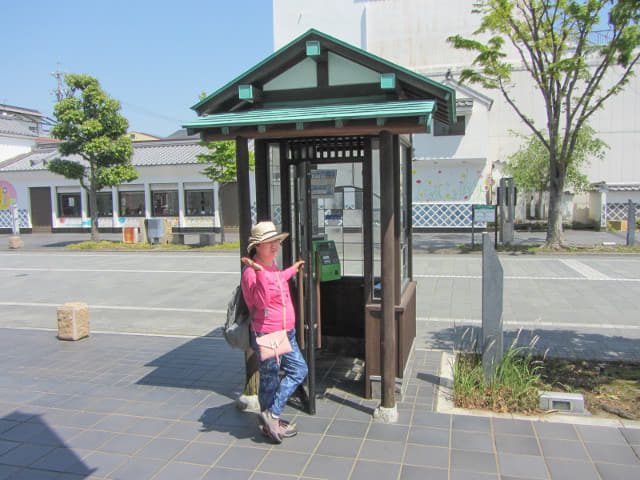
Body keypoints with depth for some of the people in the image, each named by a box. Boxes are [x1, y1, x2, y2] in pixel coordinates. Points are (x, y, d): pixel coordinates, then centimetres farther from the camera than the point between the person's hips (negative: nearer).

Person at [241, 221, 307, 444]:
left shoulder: (271, 266, 8)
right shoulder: (251, 272, -20)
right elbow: (262, 303, -29)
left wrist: (292, 270, 36)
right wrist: (259, 272, -38)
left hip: (287, 333, 10)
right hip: (266, 335, -10)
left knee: (299, 370, 15)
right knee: (269, 380, 5)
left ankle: (272, 416, 22)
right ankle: (271, 420, 25)